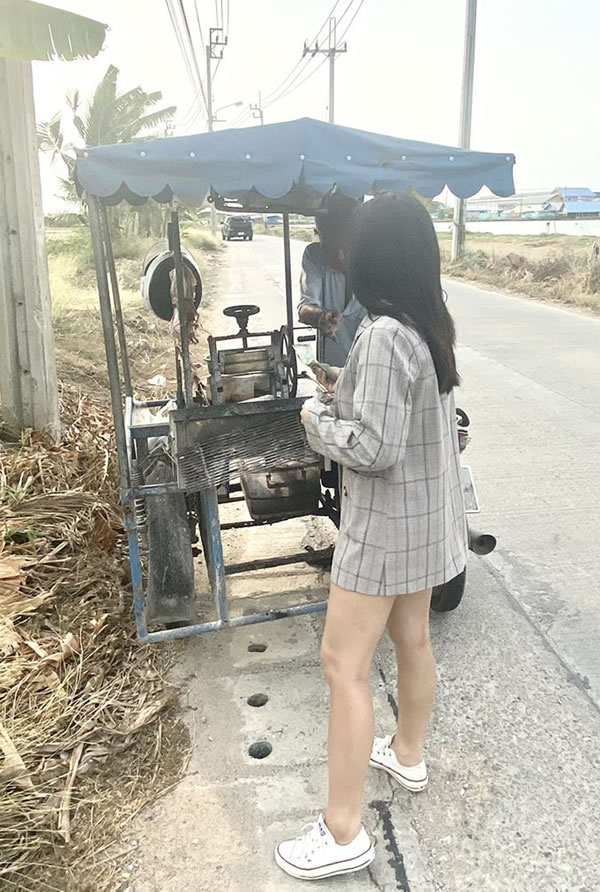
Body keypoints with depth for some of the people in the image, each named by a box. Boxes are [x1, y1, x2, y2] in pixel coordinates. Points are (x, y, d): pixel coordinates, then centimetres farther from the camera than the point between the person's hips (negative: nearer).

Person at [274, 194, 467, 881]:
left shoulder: (383, 336, -25)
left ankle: (343, 832, 13)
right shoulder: (431, 326, 4)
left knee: (343, 664, 0)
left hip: (387, 520, -9)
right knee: (411, 639, 23)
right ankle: (408, 756, 46)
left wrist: (316, 416, -10)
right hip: (426, 512, 9)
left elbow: (373, 448, -26)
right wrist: (346, 391, 9)